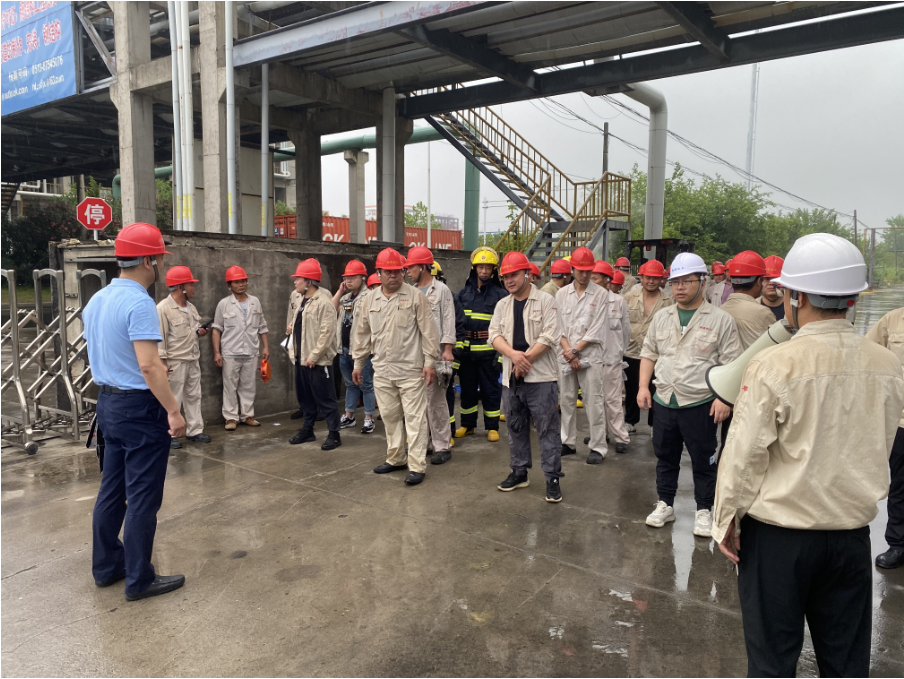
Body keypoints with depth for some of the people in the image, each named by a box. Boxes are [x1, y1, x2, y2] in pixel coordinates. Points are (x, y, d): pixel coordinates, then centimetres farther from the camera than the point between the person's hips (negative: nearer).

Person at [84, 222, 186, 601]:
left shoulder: (96, 300, 9)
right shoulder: (139, 303, -20)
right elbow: (149, 364, -27)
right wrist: (173, 410, -23)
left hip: (108, 402, 9)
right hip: (139, 407, -9)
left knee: (112, 489, 18)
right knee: (142, 496, 1)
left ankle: (106, 566, 30)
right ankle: (139, 579, 11)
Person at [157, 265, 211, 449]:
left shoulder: (191, 307, 10)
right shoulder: (163, 309, -15)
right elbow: (160, 337, -17)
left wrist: (200, 332, -1)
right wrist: (162, 362, -19)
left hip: (193, 360, 8)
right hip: (175, 362, -8)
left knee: (193, 396, 13)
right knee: (173, 400, -1)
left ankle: (194, 431, 22)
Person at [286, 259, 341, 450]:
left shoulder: (323, 302, -15)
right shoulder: (302, 301, 15)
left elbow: (327, 332, -20)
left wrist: (314, 356, -20)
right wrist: (294, 352, 11)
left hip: (318, 361, -9)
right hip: (302, 359, 9)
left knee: (325, 398, -2)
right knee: (305, 397, 17)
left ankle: (334, 434, 7)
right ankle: (307, 430, 30)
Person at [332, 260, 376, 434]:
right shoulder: (345, 297, 14)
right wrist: (339, 291, 3)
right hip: (344, 348, 8)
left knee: (366, 384, 2)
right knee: (350, 384, 17)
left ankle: (369, 419, 10)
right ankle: (349, 416, 27)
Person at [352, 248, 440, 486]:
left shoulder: (415, 296, -6)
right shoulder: (370, 299, 8)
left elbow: (428, 331, -8)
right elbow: (363, 333, 15)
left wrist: (429, 362, -12)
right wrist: (358, 363, 15)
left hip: (410, 369, -5)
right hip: (382, 370, 5)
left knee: (415, 417, -2)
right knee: (390, 416, 14)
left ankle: (417, 466, 4)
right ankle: (395, 459, 29)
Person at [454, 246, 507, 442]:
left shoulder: (500, 294, -1)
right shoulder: (464, 292, 10)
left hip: (489, 351, -3)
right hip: (466, 350, 4)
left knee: (490, 389, 5)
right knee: (467, 389, 12)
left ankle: (492, 427, 17)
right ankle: (467, 424, 26)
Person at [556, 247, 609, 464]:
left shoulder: (601, 294, -1)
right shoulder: (561, 294, 7)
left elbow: (596, 330, -6)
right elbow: (558, 327, 3)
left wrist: (575, 350, -10)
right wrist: (568, 351, -8)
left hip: (590, 355, -3)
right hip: (565, 355, 3)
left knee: (594, 402, -2)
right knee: (566, 400, 10)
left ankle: (598, 447, 6)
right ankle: (568, 442, 22)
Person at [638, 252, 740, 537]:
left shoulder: (720, 320, -5)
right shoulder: (661, 317, 9)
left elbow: (731, 363, -7)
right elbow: (649, 354, 13)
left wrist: (724, 398, -16)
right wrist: (643, 386, 3)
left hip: (700, 404, -4)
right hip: (663, 401, 4)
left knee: (704, 461, 7)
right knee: (665, 457, 15)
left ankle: (704, 511, 23)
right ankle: (665, 505, 29)